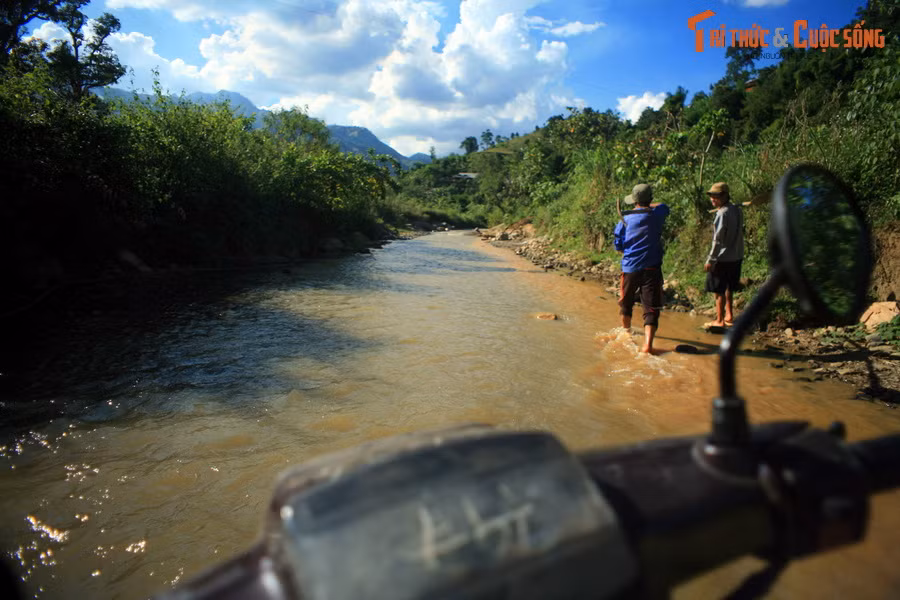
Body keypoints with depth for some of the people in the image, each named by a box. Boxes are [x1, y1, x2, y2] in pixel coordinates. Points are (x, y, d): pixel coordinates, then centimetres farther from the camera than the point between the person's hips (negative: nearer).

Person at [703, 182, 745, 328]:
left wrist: (710, 260, -14)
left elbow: (718, 240, -19)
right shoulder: (737, 210, 7)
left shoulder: (723, 213, -19)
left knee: (719, 290, 2)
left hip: (723, 258, -8)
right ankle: (729, 316, 28)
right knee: (729, 289, 19)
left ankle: (719, 321, 9)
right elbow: (738, 233, 12)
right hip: (736, 256, 8)